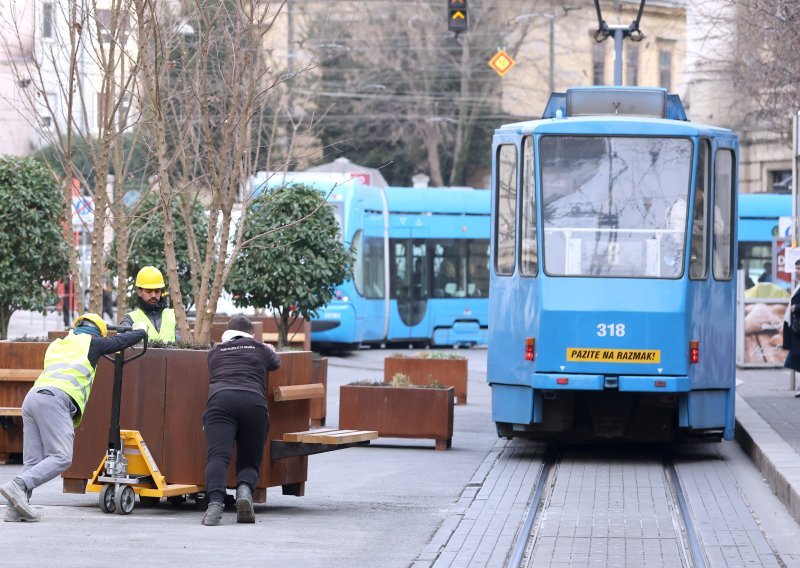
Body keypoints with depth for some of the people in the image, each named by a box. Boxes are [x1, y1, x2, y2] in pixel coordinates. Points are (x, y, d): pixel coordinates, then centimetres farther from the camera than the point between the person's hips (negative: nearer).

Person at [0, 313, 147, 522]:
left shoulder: (56, 345, 34)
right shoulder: (91, 342, 17)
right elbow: (123, 340, 26)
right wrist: (141, 331, 47)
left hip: (31, 397, 7)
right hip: (55, 398, -7)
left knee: (33, 461, 5)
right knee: (61, 458, -13)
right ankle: (17, 486, -30)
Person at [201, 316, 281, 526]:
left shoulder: (216, 351, 30)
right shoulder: (259, 348, 29)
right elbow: (276, 363, 51)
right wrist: (271, 350, 76)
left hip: (220, 400, 0)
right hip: (253, 401, 0)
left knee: (218, 456, -17)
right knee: (249, 462, 9)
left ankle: (215, 502, -43)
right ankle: (245, 490, -26)